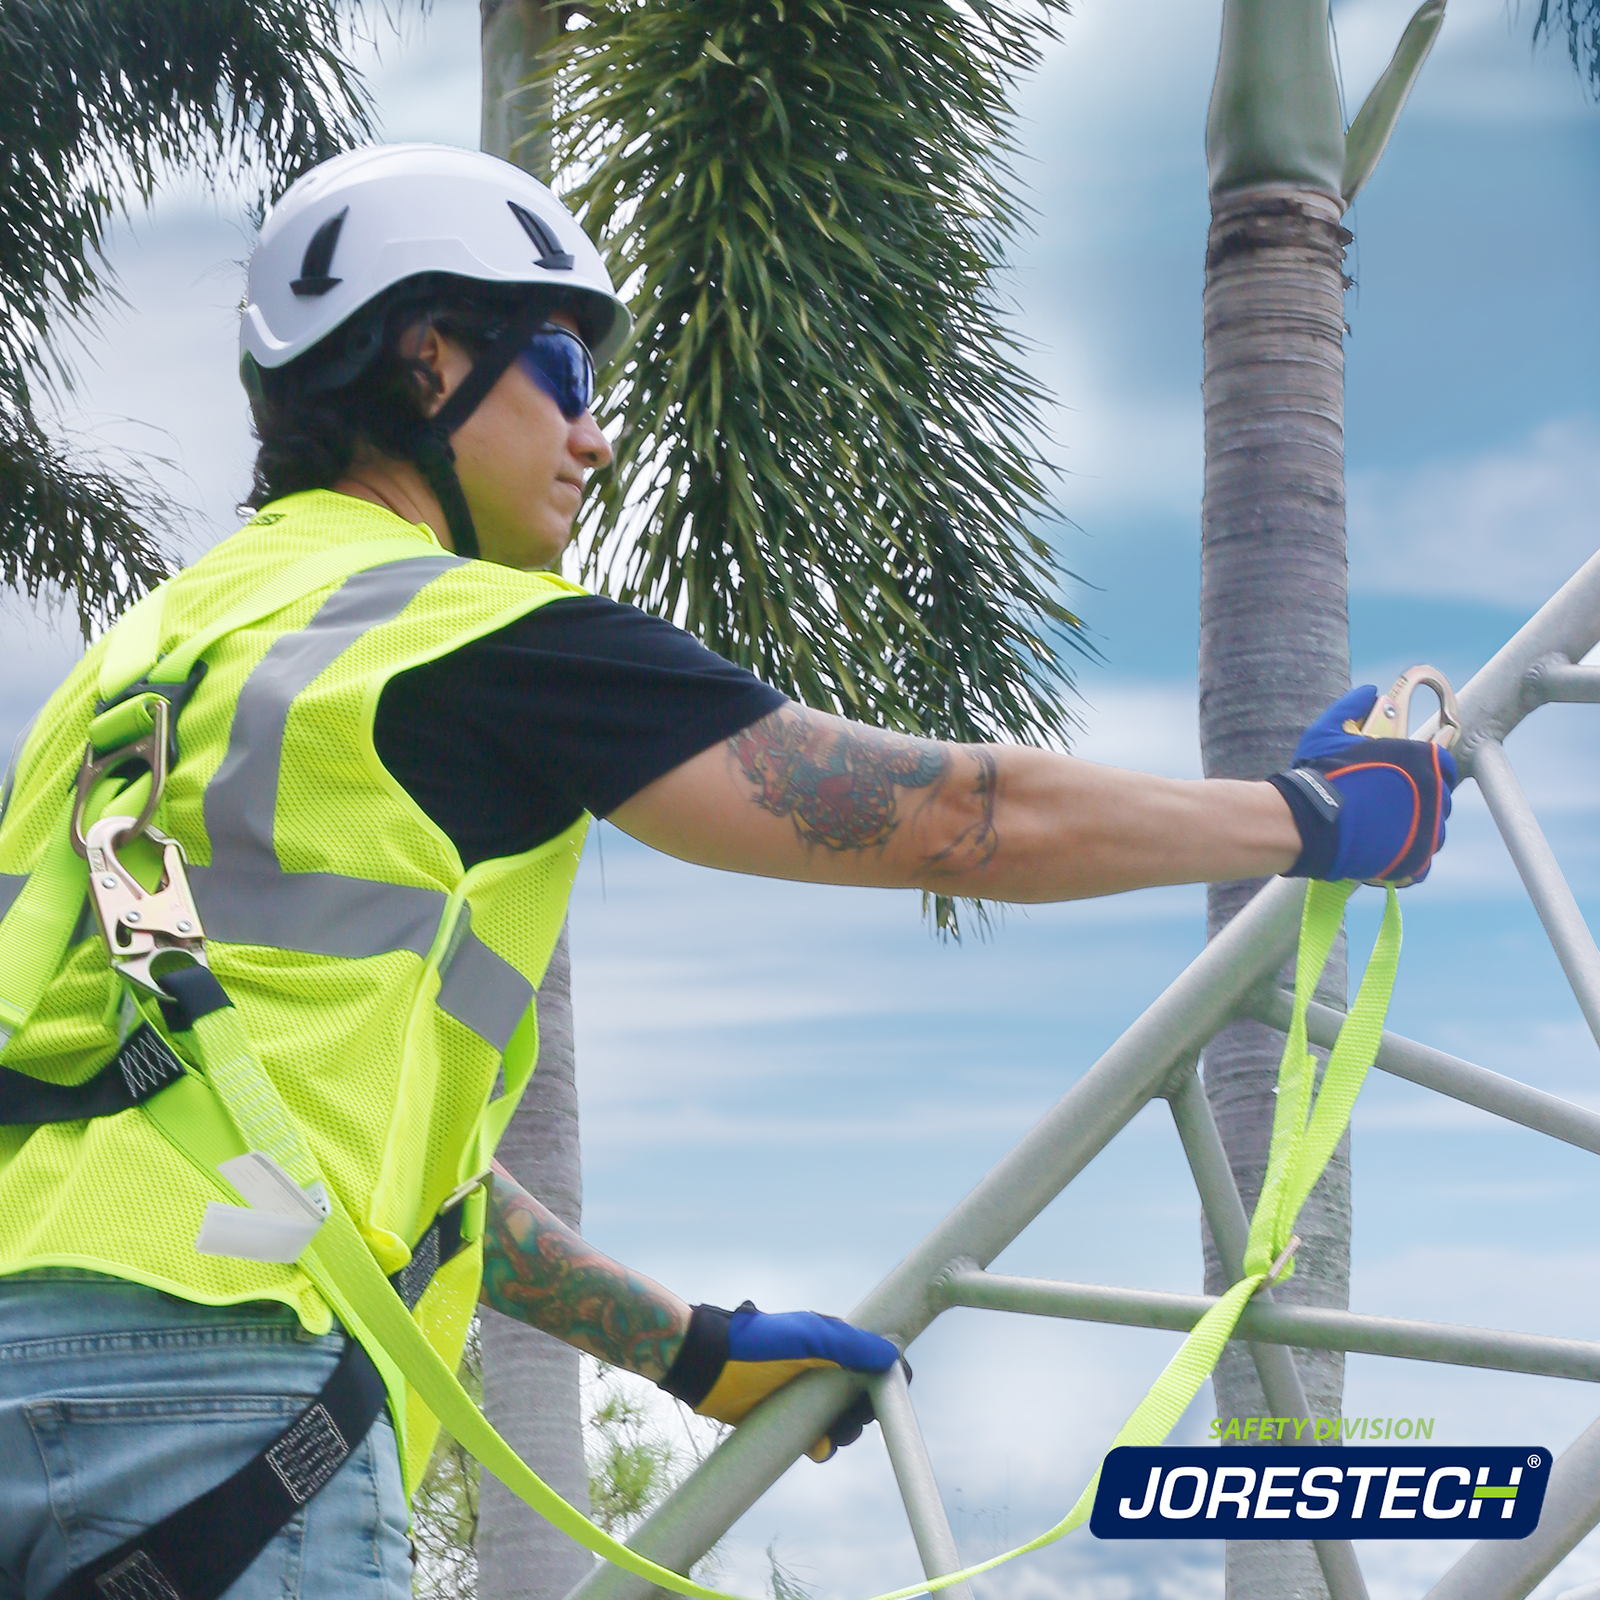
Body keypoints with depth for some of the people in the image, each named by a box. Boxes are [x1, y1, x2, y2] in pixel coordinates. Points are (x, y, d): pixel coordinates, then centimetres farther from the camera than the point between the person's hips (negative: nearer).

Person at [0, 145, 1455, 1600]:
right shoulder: (471, 634, 1)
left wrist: (691, 1347, 34)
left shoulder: (153, 655, 26)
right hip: (220, 1387, -8)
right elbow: (973, 819, 2)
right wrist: (1314, 814, 17)